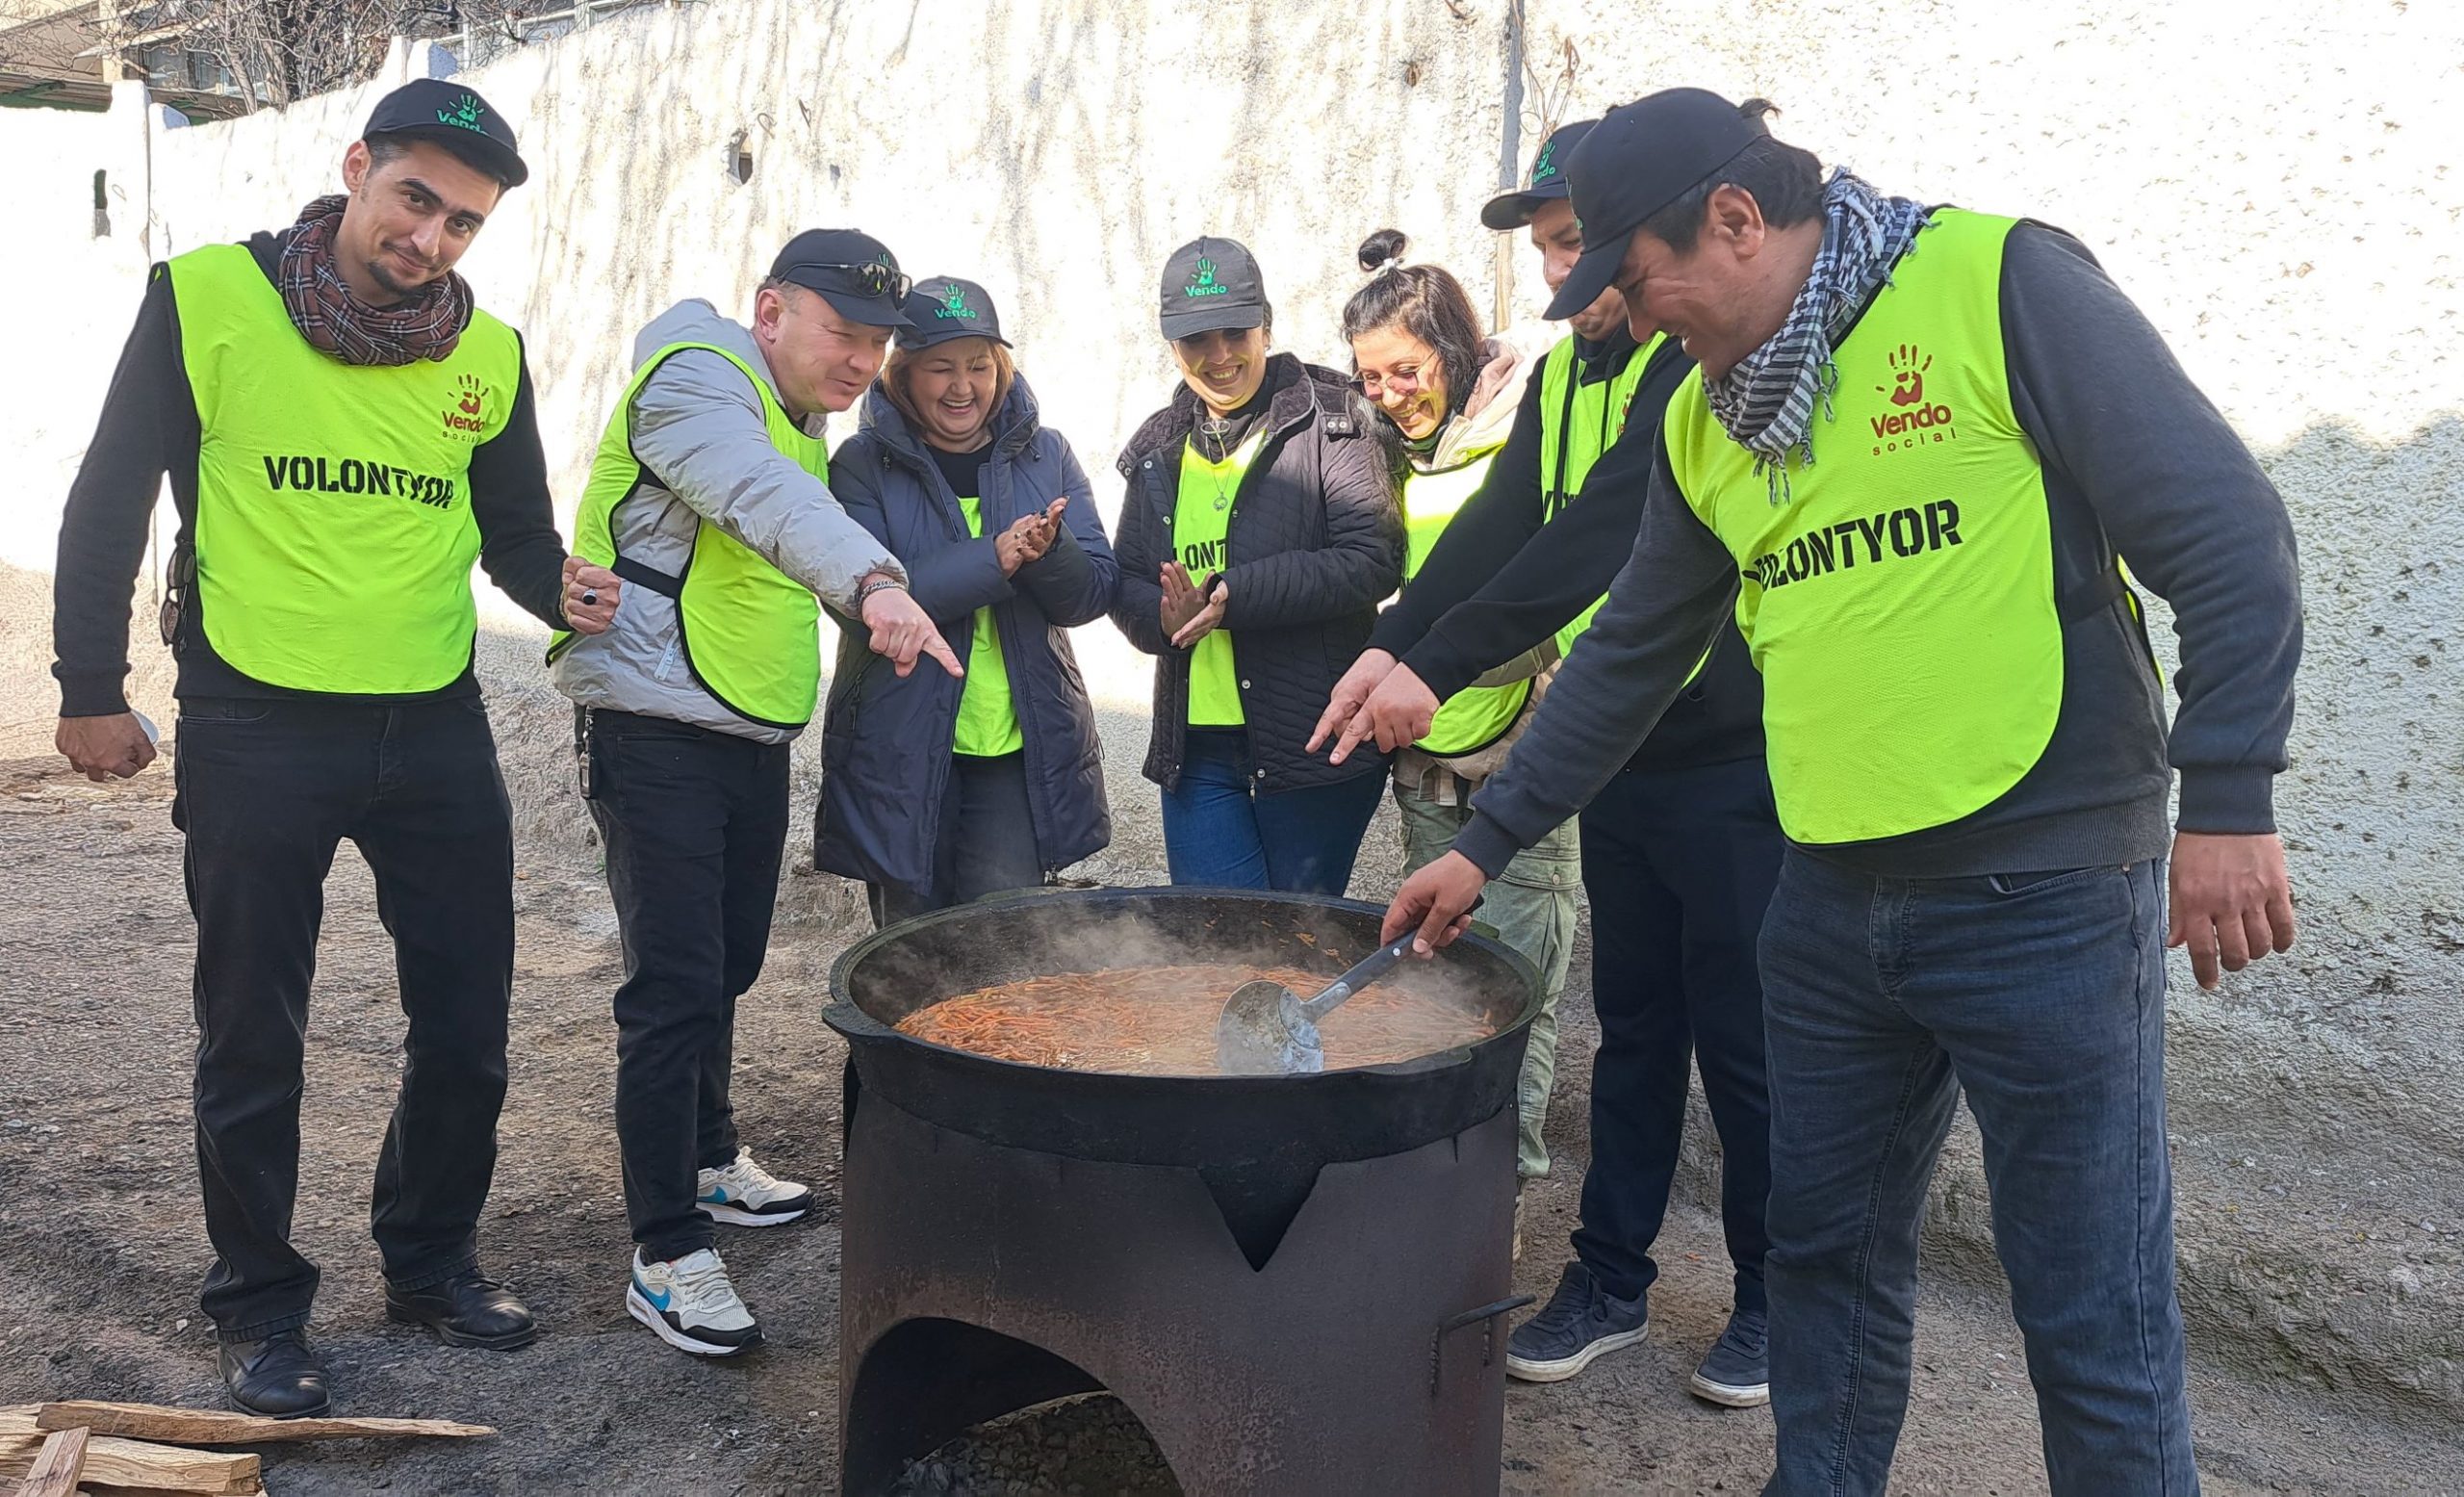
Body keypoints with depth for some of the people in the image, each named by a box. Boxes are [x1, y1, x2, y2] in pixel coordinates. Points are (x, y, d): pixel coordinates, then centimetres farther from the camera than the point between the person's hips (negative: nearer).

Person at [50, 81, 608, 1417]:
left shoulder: (489, 353, 3)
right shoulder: (206, 298, -6)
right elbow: (110, 501, 0)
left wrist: (560, 588, -9)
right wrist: (89, 689, 0)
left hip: (435, 731, 3)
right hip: (255, 731, -3)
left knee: (467, 1026, 10)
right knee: (253, 1041, 8)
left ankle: (430, 1258, 32)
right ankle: (258, 1305, 27)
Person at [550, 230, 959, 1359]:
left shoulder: (797, 416, 16)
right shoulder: (694, 381, -16)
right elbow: (766, 500, -36)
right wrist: (872, 582, -52)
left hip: (752, 738, 9)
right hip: (660, 737, -9)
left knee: (728, 968, 20)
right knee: (676, 987, -8)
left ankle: (706, 1160, 39)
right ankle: (665, 1253, -1)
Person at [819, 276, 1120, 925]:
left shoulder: (1046, 454, 8)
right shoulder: (863, 464, -1)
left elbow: (1094, 593, 3)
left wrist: (1051, 550, -19)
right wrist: (993, 560, -22)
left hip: (1021, 750, 2)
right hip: (901, 753, -2)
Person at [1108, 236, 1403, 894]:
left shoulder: (1332, 420, -3)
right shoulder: (1158, 448, 14)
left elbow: (1372, 559, -13)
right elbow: (1128, 583, 16)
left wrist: (1229, 595, -18)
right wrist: (1165, 617, -9)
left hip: (1317, 738, -4)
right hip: (1195, 746, 4)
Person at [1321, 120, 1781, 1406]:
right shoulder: (1566, 372, 11)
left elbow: (1604, 532, -26)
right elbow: (1500, 521, 2)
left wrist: (1440, 666, -29)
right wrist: (1390, 643, -13)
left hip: (1731, 762, -7)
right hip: (1619, 758, 7)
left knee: (1742, 1043, 4)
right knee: (1634, 1028, 15)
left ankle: (1771, 1299, 21)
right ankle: (1609, 1279, 26)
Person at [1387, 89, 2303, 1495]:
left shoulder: (2001, 282, -10)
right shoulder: (1702, 419, 10)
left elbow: (2223, 527, -11)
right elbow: (1627, 659, 18)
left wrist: (2228, 798, -15)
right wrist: (1487, 846, 19)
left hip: (2045, 893, -6)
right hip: (1832, 902, 6)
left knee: (2095, 1317, 3)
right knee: (1829, 1249, 17)